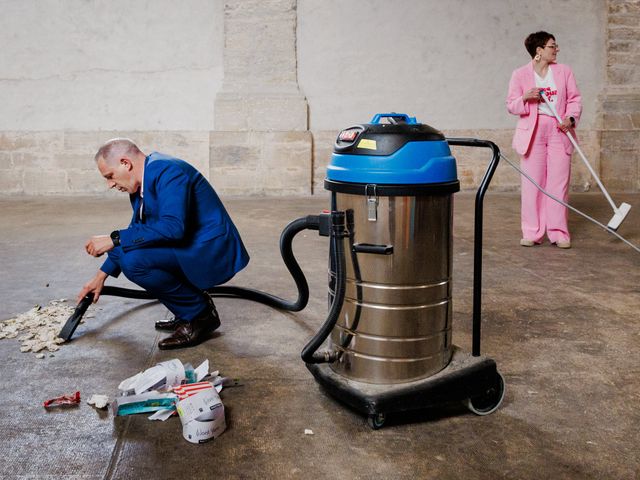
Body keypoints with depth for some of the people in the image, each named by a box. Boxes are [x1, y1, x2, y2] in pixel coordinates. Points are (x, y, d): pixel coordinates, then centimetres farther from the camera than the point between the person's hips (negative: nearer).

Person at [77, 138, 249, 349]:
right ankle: (187, 313, 13)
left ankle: (200, 313, -6)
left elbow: (173, 227, -32)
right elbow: (137, 229, 24)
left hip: (211, 252, -10)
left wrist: (115, 239, -27)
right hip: (188, 247, 10)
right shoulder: (142, 182, 12)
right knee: (122, 250, 12)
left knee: (133, 260, -25)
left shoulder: (168, 171, -19)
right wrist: (101, 275, 27)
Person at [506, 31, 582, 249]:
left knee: (559, 183, 0)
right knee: (532, 183, -2)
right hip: (532, 132, -1)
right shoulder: (520, 74, 5)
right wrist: (525, 98, -16)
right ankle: (532, 233, 6)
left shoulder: (564, 71, 11)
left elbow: (575, 99, 10)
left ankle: (558, 232, 6)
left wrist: (571, 118, -9)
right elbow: (511, 106, 4)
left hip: (558, 130, 2)